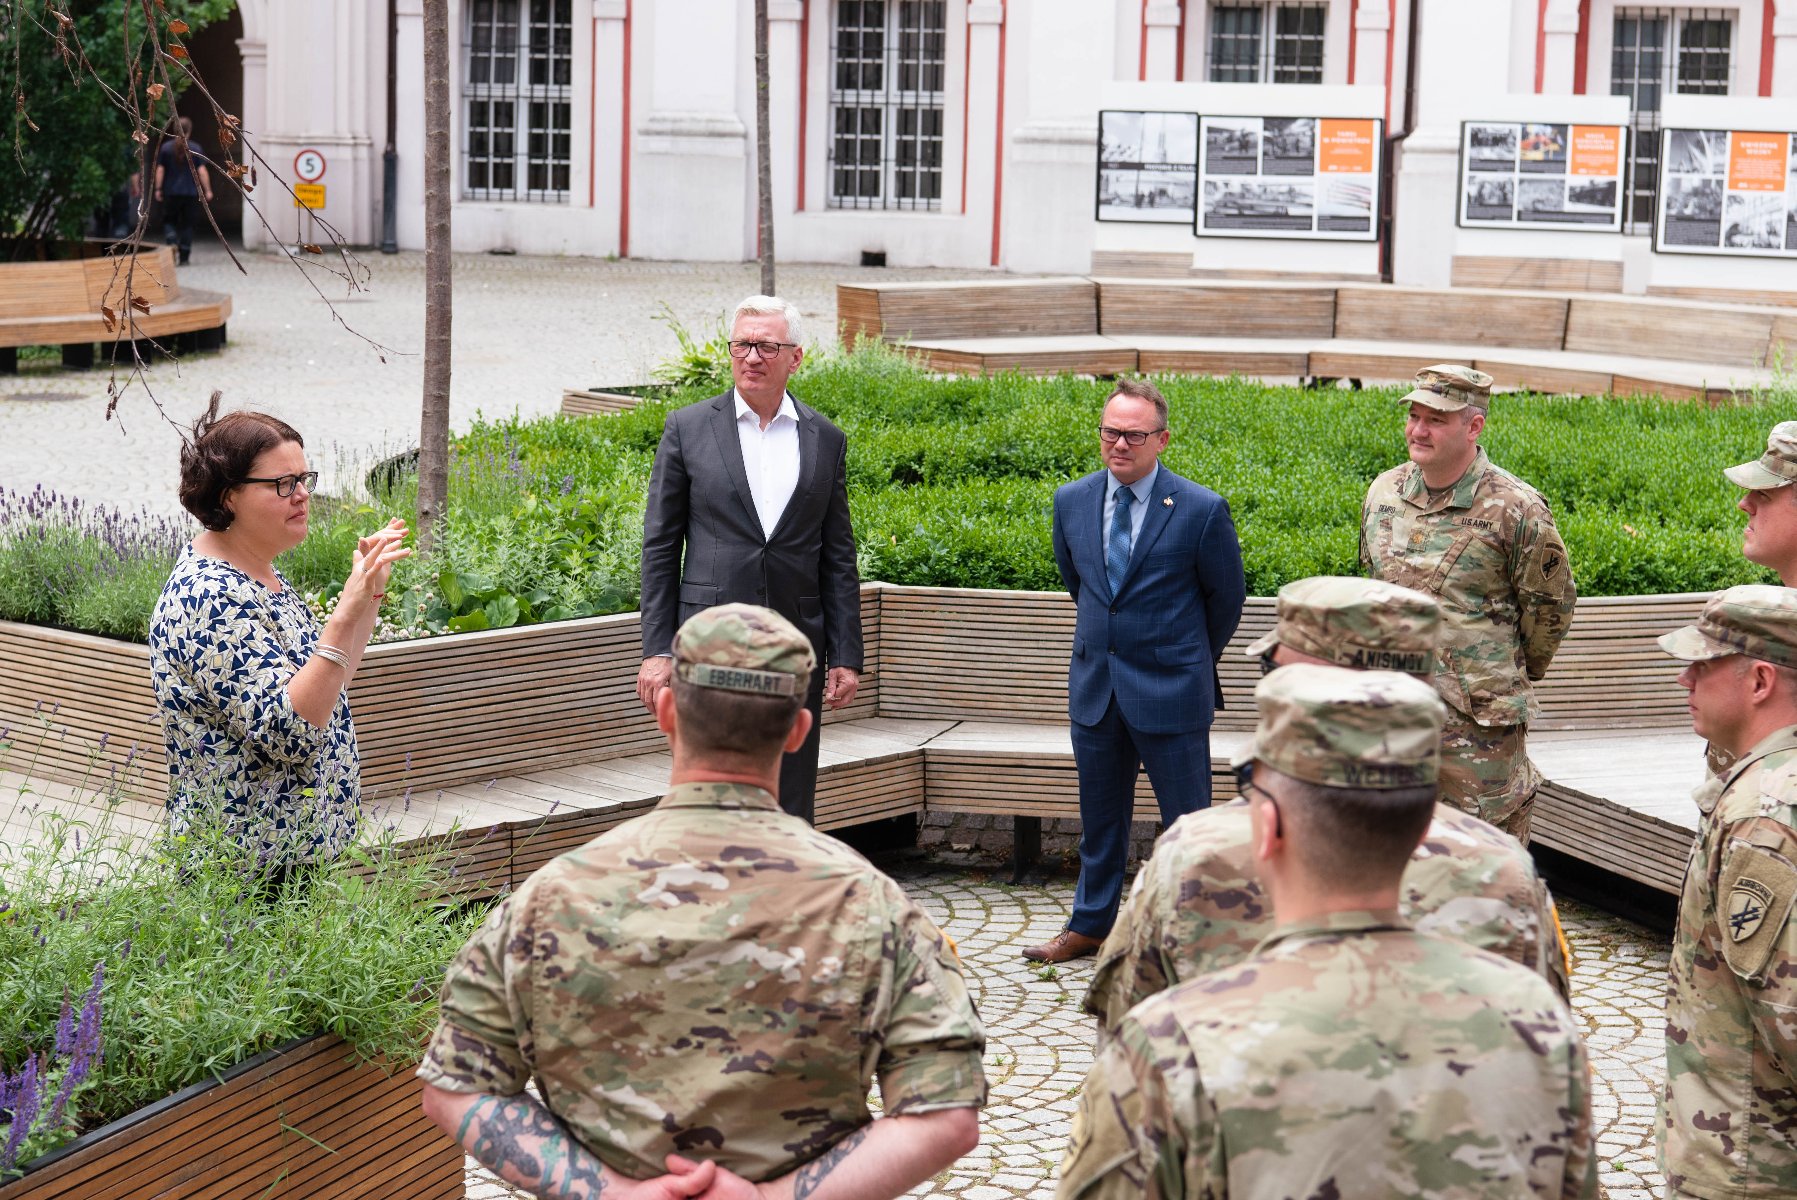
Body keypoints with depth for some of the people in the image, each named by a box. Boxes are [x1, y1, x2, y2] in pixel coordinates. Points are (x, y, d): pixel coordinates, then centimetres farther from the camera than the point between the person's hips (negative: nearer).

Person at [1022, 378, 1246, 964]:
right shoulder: (1071, 501, 2)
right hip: (1094, 685, 4)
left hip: (1171, 690, -4)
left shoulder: (1202, 510, -11)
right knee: (1099, 816, 17)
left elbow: (1227, 597, 3)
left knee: (1187, 820, 1)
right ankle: (1089, 925, 31)